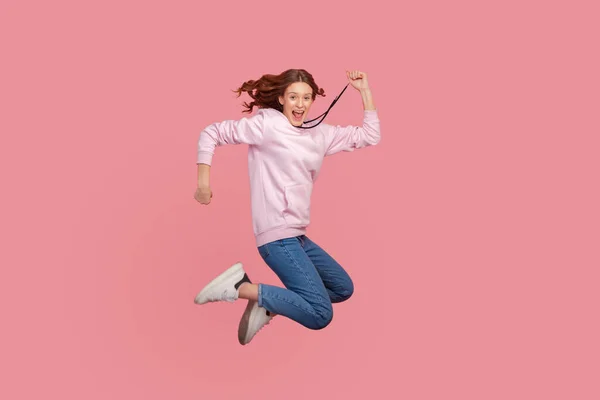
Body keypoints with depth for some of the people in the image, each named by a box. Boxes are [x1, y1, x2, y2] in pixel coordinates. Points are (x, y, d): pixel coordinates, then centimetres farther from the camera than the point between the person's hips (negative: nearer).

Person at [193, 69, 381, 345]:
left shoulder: (320, 133, 14)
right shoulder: (267, 123, -6)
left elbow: (369, 137, 15)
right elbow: (211, 133, -3)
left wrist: (364, 91, 10)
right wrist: (204, 180, -10)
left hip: (297, 235, 9)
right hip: (277, 234, -9)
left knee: (343, 288, 20)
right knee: (320, 315, -16)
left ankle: (267, 304, 9)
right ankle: (239, 287, -11)